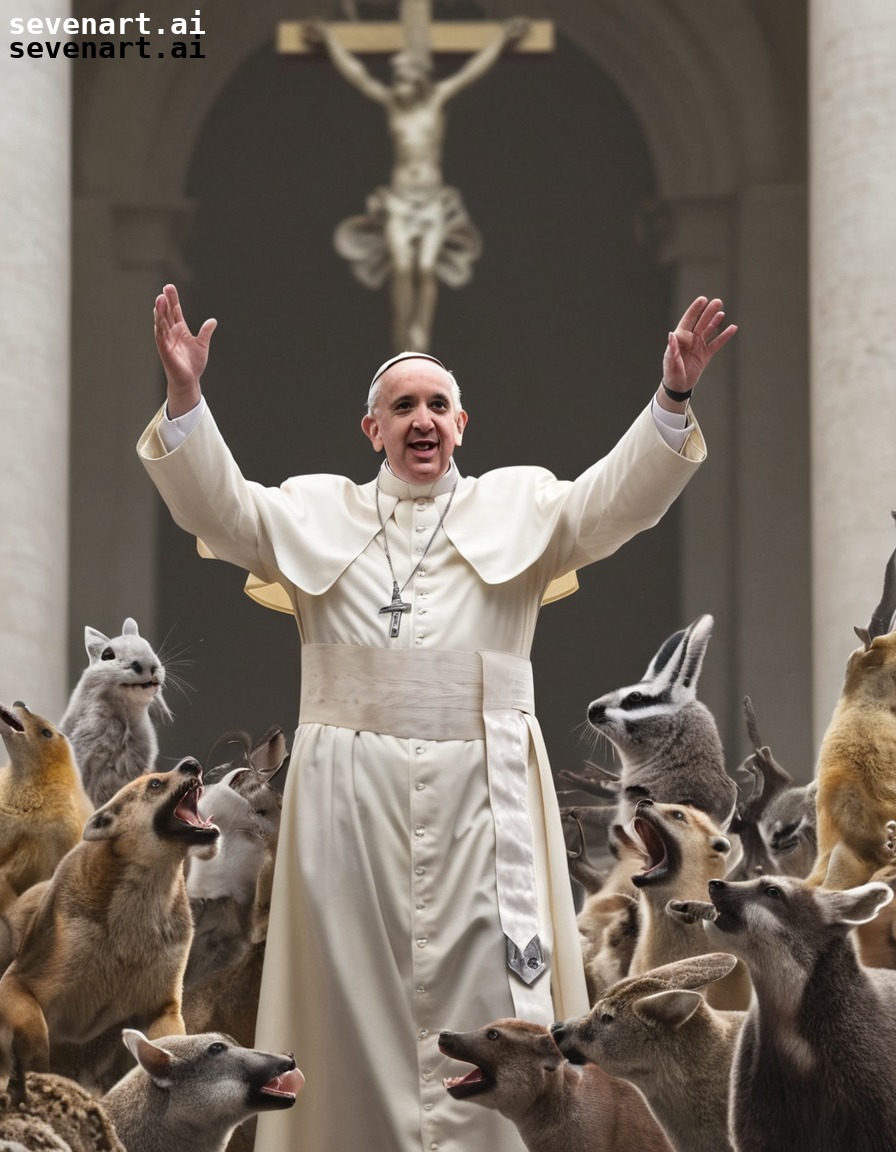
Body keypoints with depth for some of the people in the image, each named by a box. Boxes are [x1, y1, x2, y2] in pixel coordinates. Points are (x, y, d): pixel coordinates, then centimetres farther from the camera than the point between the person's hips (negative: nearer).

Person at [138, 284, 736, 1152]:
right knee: (358, 1003, 1)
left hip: (483, 795, 0)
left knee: (487, 992, -4)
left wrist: (671, 400, -17)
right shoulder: (316, 511, 14)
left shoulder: (517, 507, 13)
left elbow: (618, 499, 0)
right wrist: (185, 398, -14)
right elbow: (219, 510, 2)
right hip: (351, 794, 0)